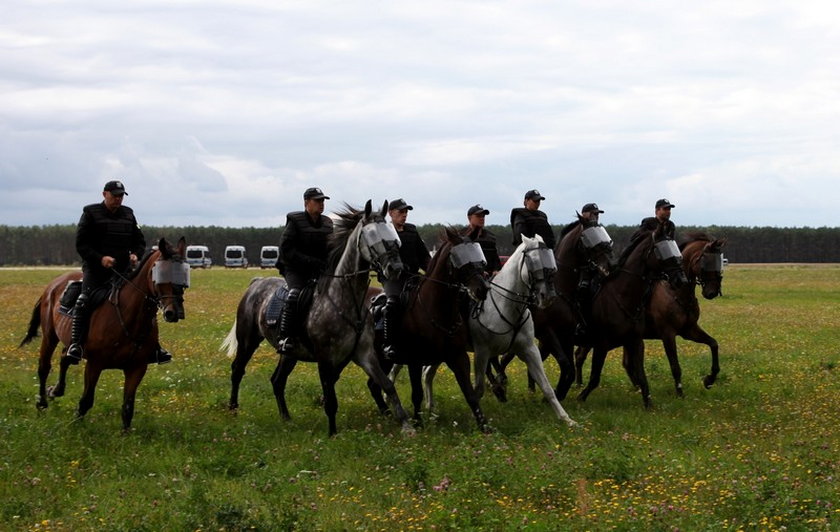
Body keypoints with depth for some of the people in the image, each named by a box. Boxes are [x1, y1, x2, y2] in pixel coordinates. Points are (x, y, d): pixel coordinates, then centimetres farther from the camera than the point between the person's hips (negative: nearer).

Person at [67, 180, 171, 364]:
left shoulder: (128, 214, 16)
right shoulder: (91, 214, 2)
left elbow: (140, 241, 21)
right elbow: (81, 244, -3)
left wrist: (136, 255, -3)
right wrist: (100, 258, -19)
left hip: (123, 268, 4)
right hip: (96, 268, -4)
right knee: (85, 299, -27)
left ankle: (154, 346, 0)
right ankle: (75, 344, -28)